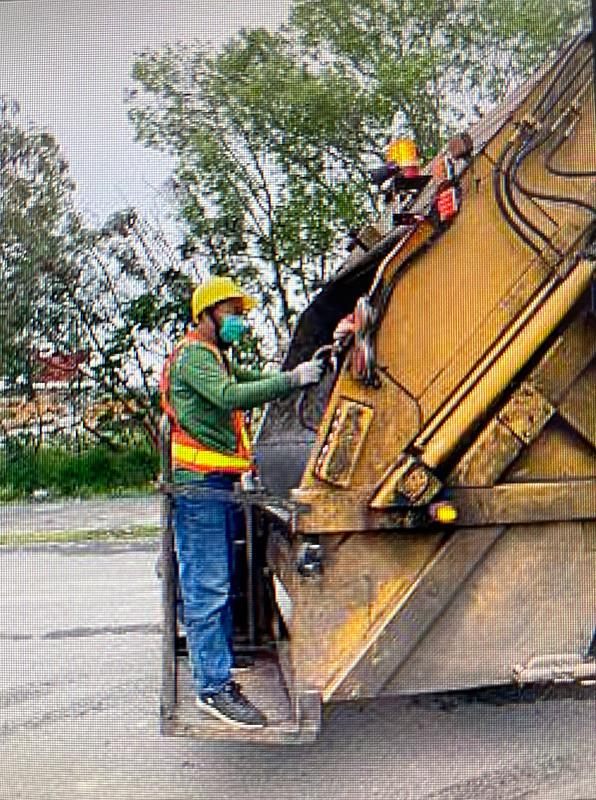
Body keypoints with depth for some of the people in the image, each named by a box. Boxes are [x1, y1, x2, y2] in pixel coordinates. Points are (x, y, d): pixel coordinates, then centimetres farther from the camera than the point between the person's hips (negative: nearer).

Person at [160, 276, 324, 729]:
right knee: (207, 590, -8)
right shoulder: (192, 355, -8)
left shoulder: (217, 359, 25)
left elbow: (254, 384, 17)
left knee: (218, 587, 16)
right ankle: (214, 688, -4)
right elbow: (230, 396, -25)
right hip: (200, 485, -10)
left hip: (219, 487, 10)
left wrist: (306, 371, 5)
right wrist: (293, 379, -26)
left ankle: (217, 670, 27)